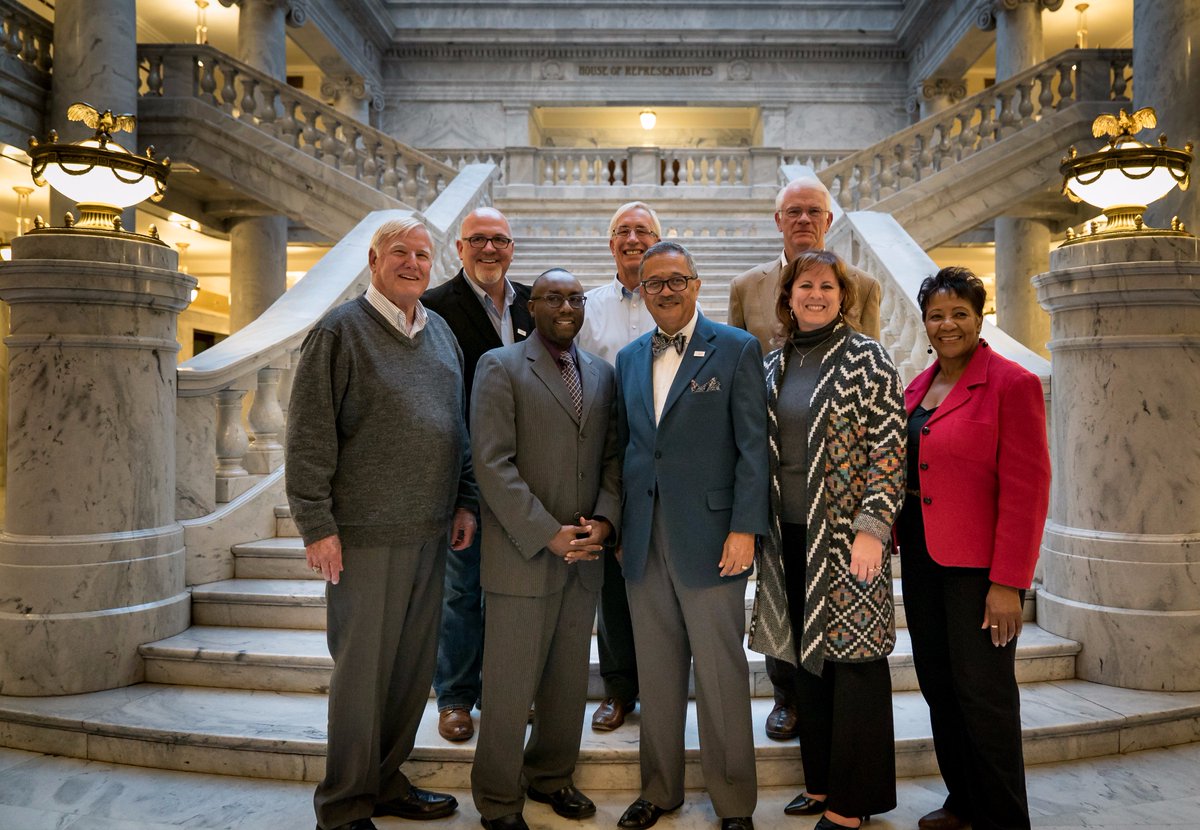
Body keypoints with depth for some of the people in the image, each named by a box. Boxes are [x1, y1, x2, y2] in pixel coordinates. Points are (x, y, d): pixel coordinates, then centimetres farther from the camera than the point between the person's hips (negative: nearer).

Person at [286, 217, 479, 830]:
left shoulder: (440, 331, 14)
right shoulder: (340, 330, -6)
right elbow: (309, 435, -10)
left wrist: (465, 502, 11)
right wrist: (316, 525, -13)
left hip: (429, 531, 7)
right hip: (366, 533, -6)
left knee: (415, 665, 13)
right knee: (362, 669, 2)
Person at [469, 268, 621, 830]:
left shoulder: (601, 373, 12)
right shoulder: (500, 366, -5)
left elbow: (612, 455, 11)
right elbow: (493, 463, -13)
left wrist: (604, 520, -6)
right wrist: (549, 534, -16)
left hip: (584, 553, 5)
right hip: (523, 553, -5)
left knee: (570, 677, 15)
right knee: (510, 683, 5)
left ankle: (551, 777, 35)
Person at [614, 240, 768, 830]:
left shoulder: (737, 349, -2)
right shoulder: (629, 358, 13)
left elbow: (753, 445, -6)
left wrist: (744, 529, -12)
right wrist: (616, 522, 10)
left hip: (709, 537, -4)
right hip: (643, 539, 5)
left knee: (721, 672, 4)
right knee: (656, 670, 14)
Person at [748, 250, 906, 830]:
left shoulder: (868, 359, -6)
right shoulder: (774, 364, 11)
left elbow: (888, 452, -10)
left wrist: (872, 528, -17)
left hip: (847, 537, -6)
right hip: (790, 537, 6)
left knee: (853, 659, 2)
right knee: (806, 658, 13)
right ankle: (819, 783, 29)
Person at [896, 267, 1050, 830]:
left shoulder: (1012, 384, -11)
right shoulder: (917, 388, 11)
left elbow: (1026, 489, -15)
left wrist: (1008, 583, -18)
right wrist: (898, 539, 5)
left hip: (978, 566, -7)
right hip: (921, 557, 7)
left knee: (984, 694, 2)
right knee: (938, 685, 15)